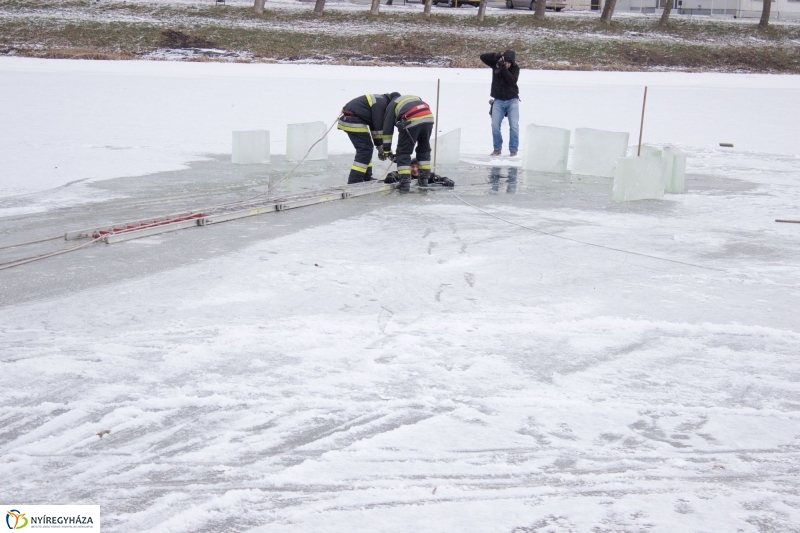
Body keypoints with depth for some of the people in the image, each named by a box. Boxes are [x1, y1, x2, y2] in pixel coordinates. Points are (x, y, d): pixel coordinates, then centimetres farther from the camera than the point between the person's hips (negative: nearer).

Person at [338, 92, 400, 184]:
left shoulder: (380, 101, 17)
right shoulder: (381, 103, -14)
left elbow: (374, 126, 19)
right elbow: (378, 126, -15)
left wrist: (380, 145, 16)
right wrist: (380, 146, -8)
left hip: (348, 119, 11)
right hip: (353, 122, -11)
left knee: (367, 148, 16)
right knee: (365, 149, -11)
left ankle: (367, 178, 21)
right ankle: (354, 181, -15)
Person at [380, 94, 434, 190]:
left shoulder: (392, 104, 24)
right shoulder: (415, 97, 38)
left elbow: (388, 128, 18)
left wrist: (386, 149, 20)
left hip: (412, 122, -5)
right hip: (428, 118, 5)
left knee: (403, 152, 7)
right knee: (424, 150, 23)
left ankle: (405, 182, 0)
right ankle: (424, 179, 25)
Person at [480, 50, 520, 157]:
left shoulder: (515, 68, -7)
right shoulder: (495, 64, -3)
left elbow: (512, 80, -23)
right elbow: (482, 57, -12)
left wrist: (503, 68, -29)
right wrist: (496, 55, -25)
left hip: (512, 100, -1)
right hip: (498, 101, 1)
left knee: (514, 126, -8)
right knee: (495, 125, -7)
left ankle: (513, 150, 1)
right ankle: (497, 149, 6)